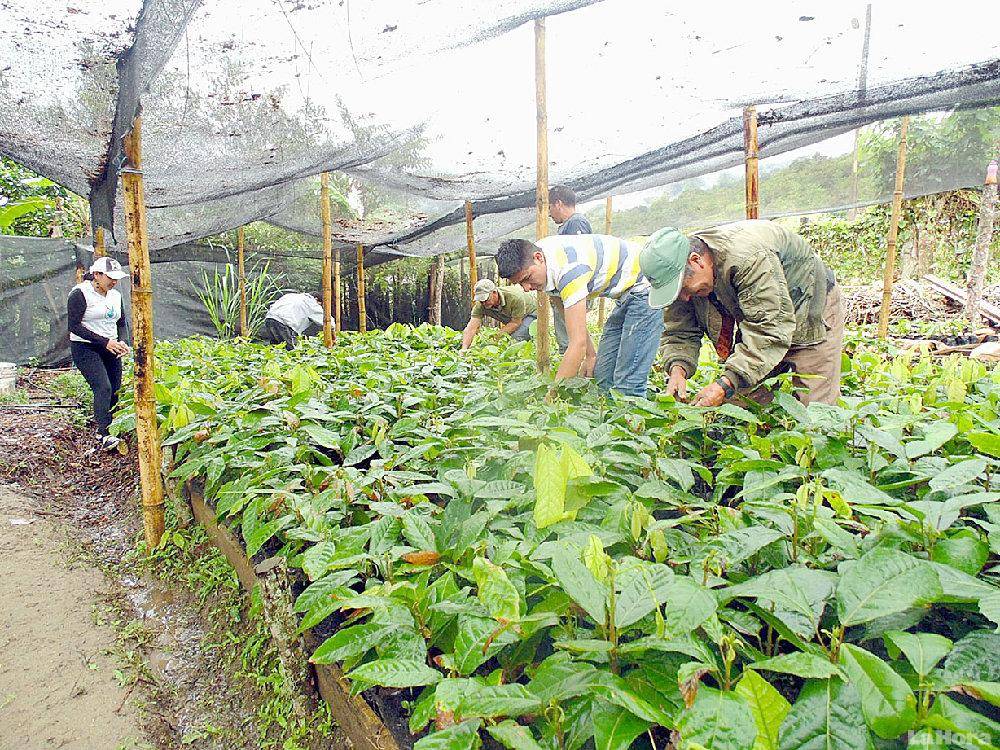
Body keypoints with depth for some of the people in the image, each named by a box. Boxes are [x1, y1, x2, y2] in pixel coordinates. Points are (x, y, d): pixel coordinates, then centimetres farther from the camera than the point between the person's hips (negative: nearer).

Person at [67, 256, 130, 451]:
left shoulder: (115, 295, 12)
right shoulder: (80, 294, -9)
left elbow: (122, 323, 17)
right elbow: (74, 326, -14)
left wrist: (123, 342, -4)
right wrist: (104, 341, -19)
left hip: (110, 349, 7)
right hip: (85, 349, -7)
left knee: (115, 391, 3)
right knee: (103, 387, -20)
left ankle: (103, 429, 16)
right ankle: (105, 436, -22)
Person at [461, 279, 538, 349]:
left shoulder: (514, 297, -38)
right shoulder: (481, 305, -25)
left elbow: (515, 323, -27)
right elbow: (471, 328, -30)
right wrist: (464, 349, -43)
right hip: (512, 319, 6)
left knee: (516, 338, -26)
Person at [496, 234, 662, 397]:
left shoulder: (568, 269, -33)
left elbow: (578, 343, -36)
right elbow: (572, 319, 9)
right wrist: (590, 354, 6)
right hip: (626, 294, 9)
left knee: (628, 382, -15)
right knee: (603, 377, 6)